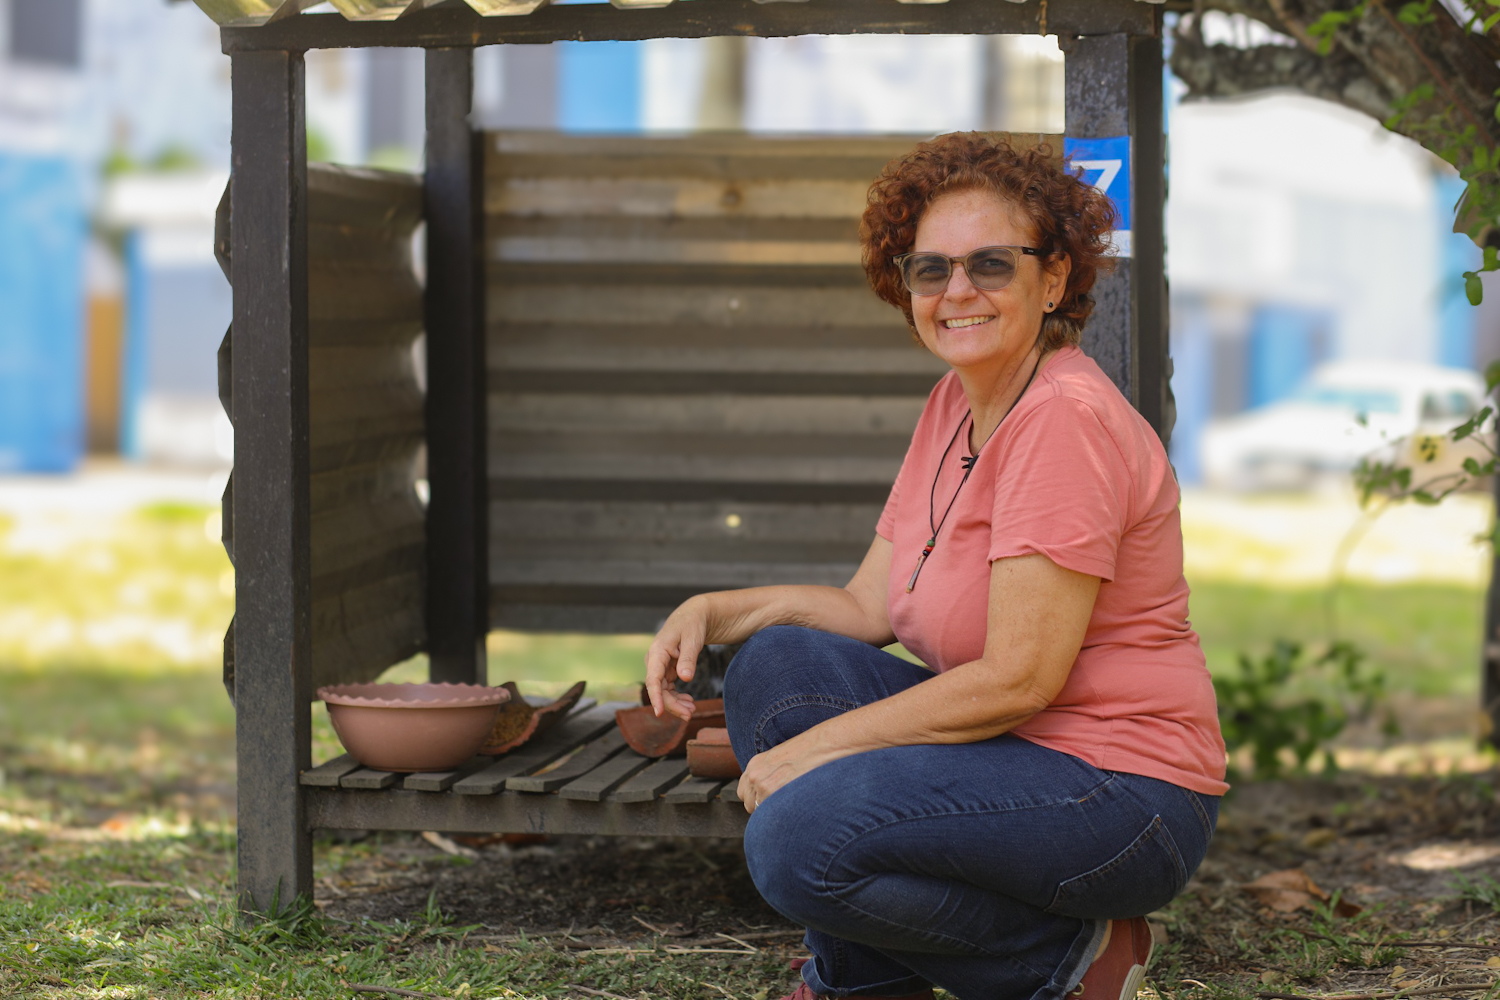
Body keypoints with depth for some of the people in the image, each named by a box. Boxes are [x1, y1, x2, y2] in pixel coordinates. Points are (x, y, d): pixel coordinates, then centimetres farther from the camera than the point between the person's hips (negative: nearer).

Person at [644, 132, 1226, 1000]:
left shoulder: (1066, 420, -20)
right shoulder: (957, 404, 10)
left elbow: (1018, 679, -23)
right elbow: (869, 608, 13)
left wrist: (816, 748, -17)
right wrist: (713, 611, -3)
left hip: (1125, 794, -9)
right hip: (1007, 752, 9)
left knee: (802, 838, -24)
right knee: (779, 662, 1)